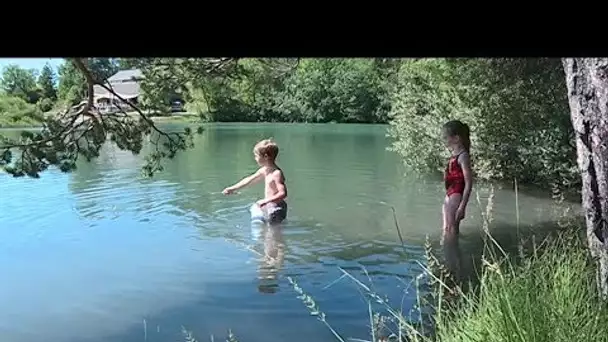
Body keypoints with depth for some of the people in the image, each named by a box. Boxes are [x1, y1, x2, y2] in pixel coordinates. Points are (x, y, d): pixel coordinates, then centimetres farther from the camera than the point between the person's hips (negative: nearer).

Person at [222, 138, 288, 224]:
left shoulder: (277, 173, -21)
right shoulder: (264, 170, 7)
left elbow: (283, 194, -28)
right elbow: (249, 180, 18)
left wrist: (265, 201, -32)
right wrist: (233, 188, 21)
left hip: (275, 209, -9)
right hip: (268, 207, 9)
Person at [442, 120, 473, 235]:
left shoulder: (463, 156, -17)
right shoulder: (454, 155, 9)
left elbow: (468, 183, -20)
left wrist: (462, 206, -22)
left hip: (456, 197, -9)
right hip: (449, 196, 9)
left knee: (453, 231, 0)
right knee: (446, 230, 17)